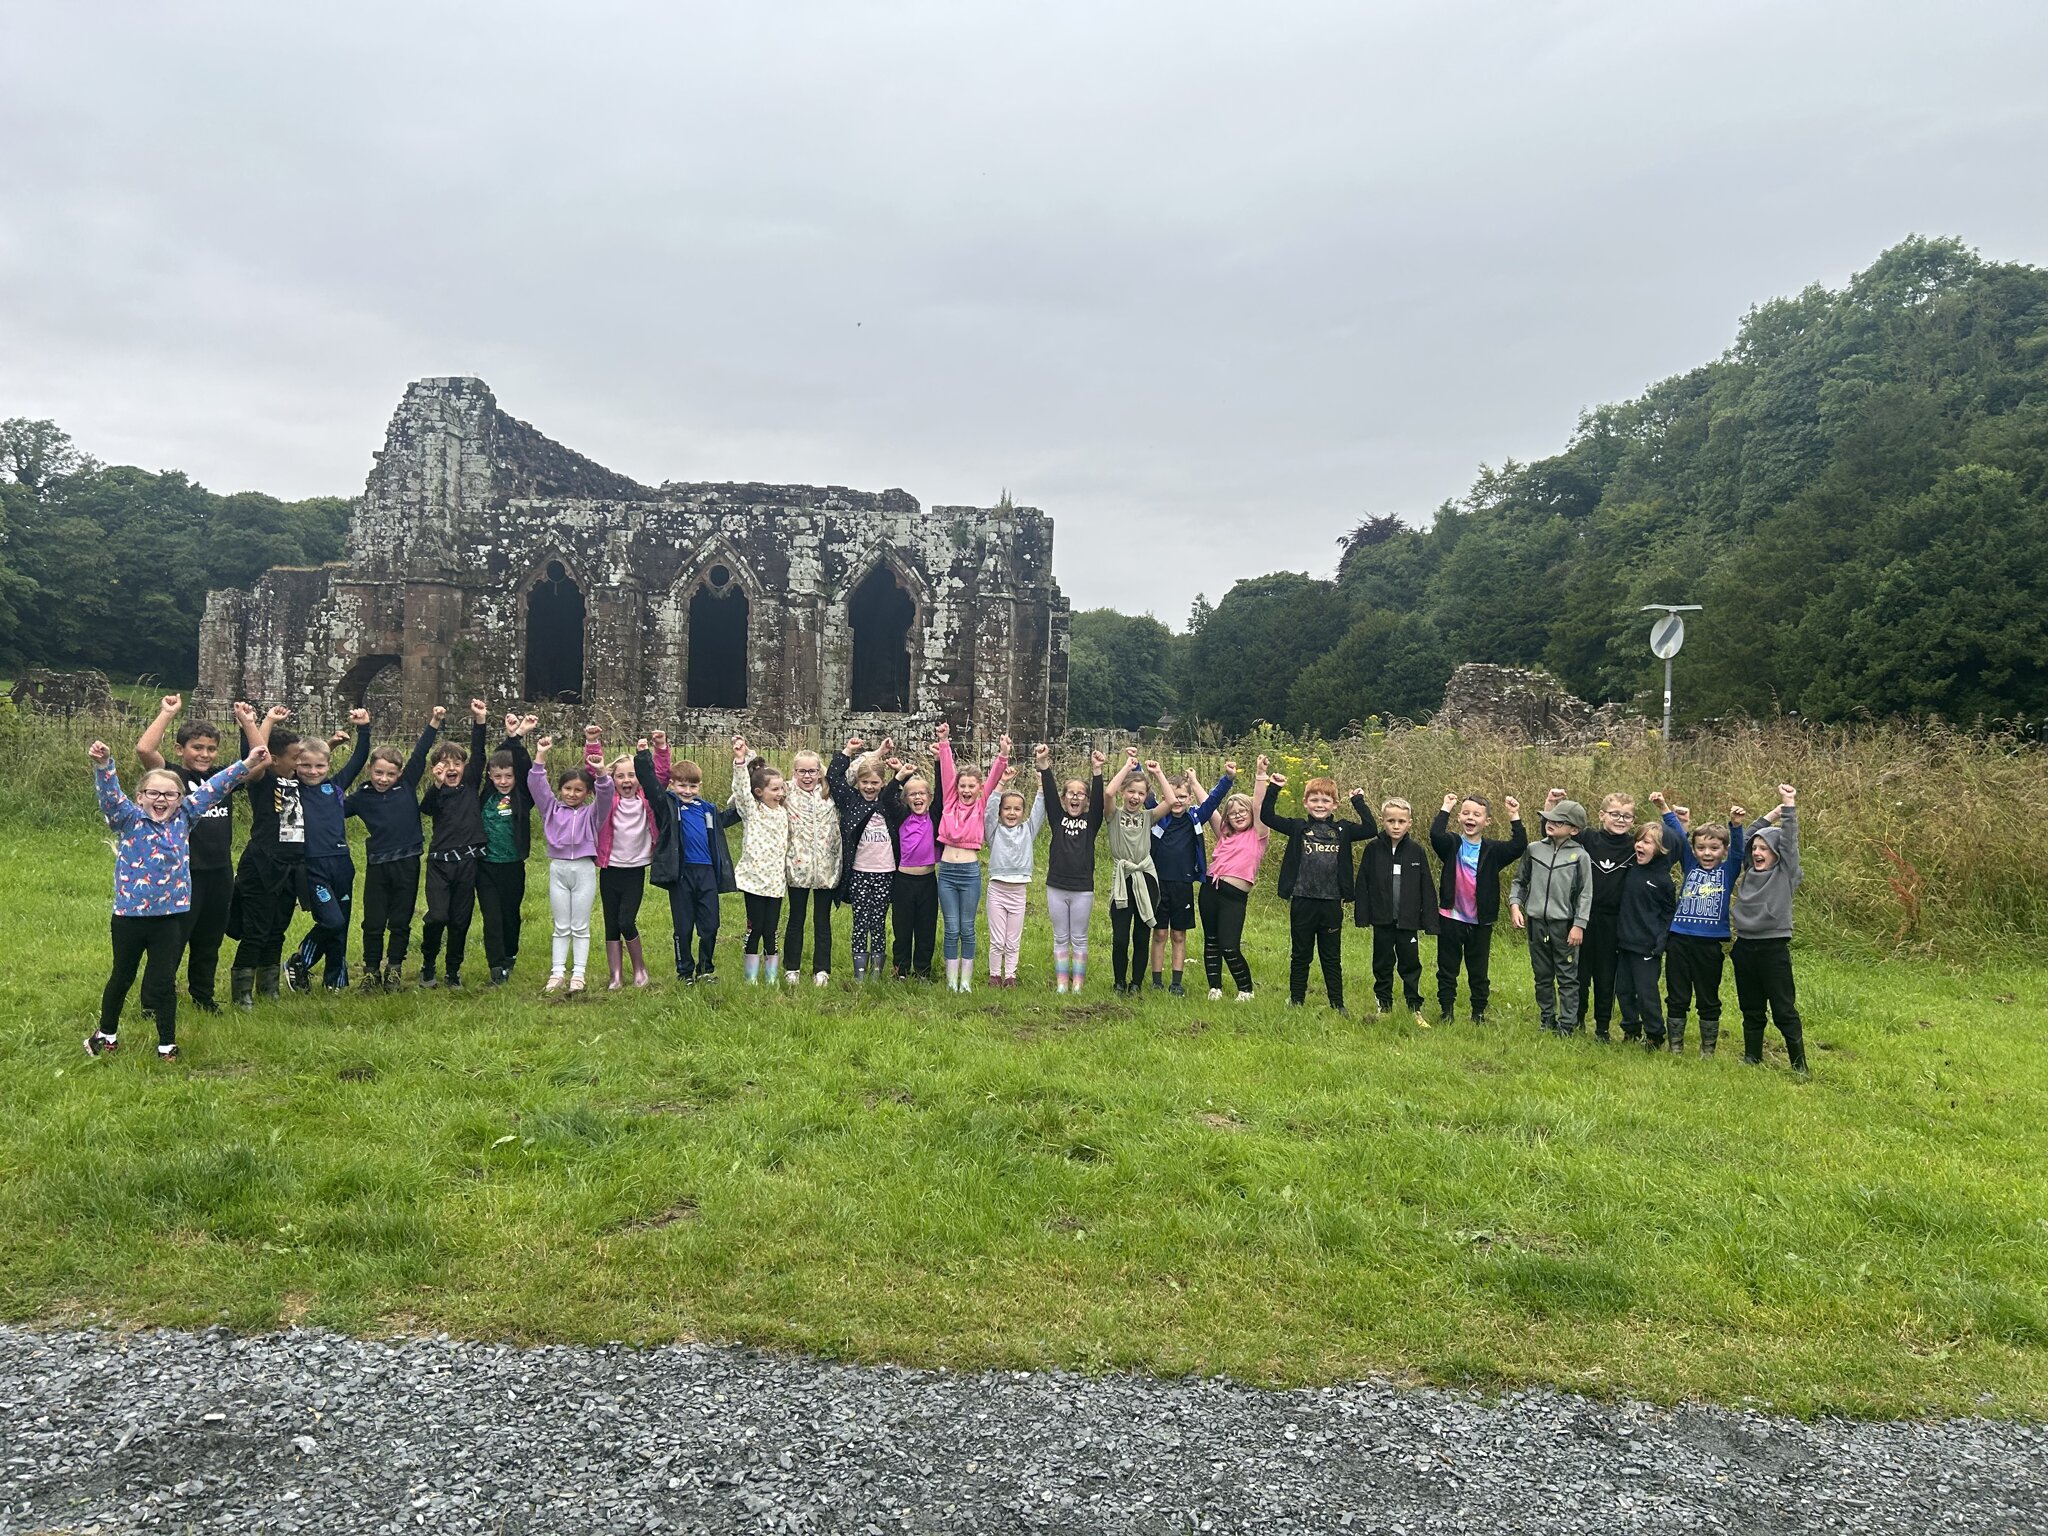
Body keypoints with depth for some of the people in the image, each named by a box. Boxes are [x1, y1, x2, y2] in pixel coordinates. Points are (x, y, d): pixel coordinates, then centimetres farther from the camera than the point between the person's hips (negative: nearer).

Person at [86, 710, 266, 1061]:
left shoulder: (183, 818, 2)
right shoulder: (128, 820, -6)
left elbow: (212, 790, 2)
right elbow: (110, 794, -23)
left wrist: (246, 764, -2)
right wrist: (103, 765, -41)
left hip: (171, 915, 1)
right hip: (129, 914, -1)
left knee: (164, 982, 7)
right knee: (122, 977, 16)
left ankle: (167, 1043, 18)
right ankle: (106, 1034, 35)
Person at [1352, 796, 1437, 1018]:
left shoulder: (1416, 851, -3)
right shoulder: (1373, 849, -5)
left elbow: (1426, 889, -1)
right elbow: (1363, 884, -3)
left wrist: (1430, 920, -3)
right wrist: (1362, 915, -6)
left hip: (1408, 920, 0)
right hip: (1382, 919, 0)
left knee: (1410, 964, 7)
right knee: (1383, 964, 12)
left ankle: (1415, 1007, 17)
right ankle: (1384, 1006, 23)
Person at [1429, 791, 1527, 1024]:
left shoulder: (1493, 850, 1)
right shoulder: (1451, 844, -3)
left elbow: (1519, 846, -12)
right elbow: (1435, 834, -23)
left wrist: (1514, 817, -17)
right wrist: (1446, 808, -18)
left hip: (1481, 921, 1)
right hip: (1451, 918, -1)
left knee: (1479, 971, 12)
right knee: (1447, 968, 9)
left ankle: (1479, 1013, 23)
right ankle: (1446, 1011, 19)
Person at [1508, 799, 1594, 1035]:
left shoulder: (1580, 856, -5)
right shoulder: (1533, 849, 4)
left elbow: (1585, 894, -4)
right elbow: (1520, 881, 13)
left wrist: (1579, 925, -10)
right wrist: (1515, 904, -2)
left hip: (1564, 925, -3)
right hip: (1536, 922, 4)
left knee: (1567, 978, 2)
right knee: (1542, 976, 13)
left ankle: (1567, 1025, 8)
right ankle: (1547, 1020, 25)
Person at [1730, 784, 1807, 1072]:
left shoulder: (1785, 874, -3)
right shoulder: (1749, 872, 10)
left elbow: (1789, 843, -13)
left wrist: (1789, 808, -17)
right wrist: (1767, 818, 8)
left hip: (1774, 948, -5)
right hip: (1745, 947, 5)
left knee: (1784, 1010, -2)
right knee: (1751, 1010, 14)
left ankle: (1799, 1065, 6)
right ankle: (1752, 1058, 24)